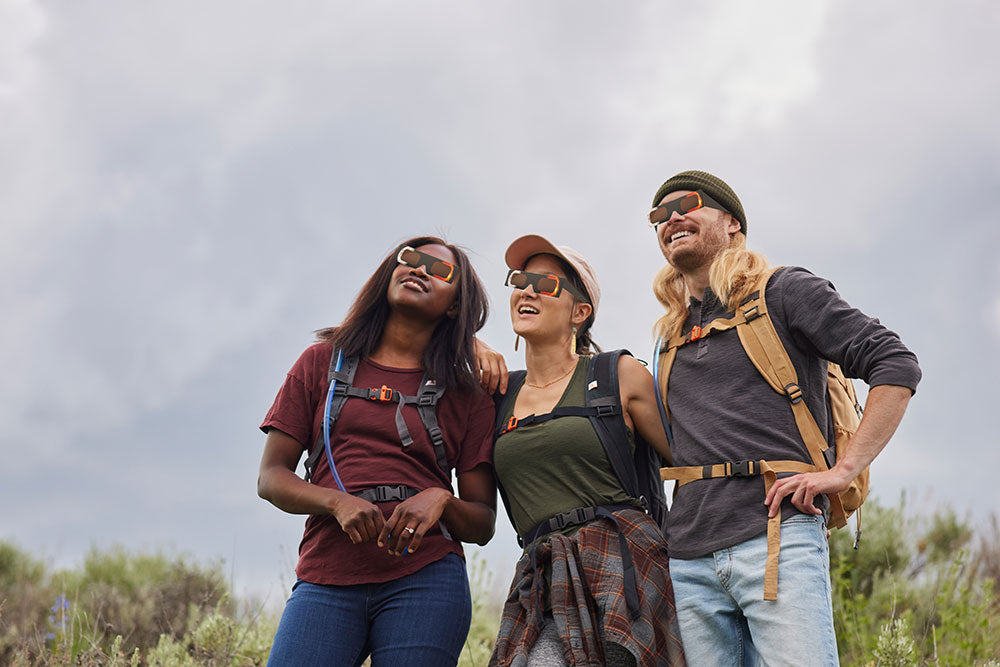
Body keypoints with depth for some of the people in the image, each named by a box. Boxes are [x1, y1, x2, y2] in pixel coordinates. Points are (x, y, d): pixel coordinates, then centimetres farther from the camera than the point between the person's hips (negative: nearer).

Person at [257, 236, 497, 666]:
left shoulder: (467, 396, 15)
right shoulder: (323, 362, 16)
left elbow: (482, 523, 12)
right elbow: (271, 477, 10)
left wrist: (440, 500, -10)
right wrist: (338, 502, -9)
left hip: (425, 579, 0)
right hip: (326, 580, 0)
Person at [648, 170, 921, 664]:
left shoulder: (782, 292, 5)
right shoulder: (672, 338, 22)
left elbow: (897, 365, -2)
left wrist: (843, 470, -11)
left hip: (775, 536, -5)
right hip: (688, 559, 5)